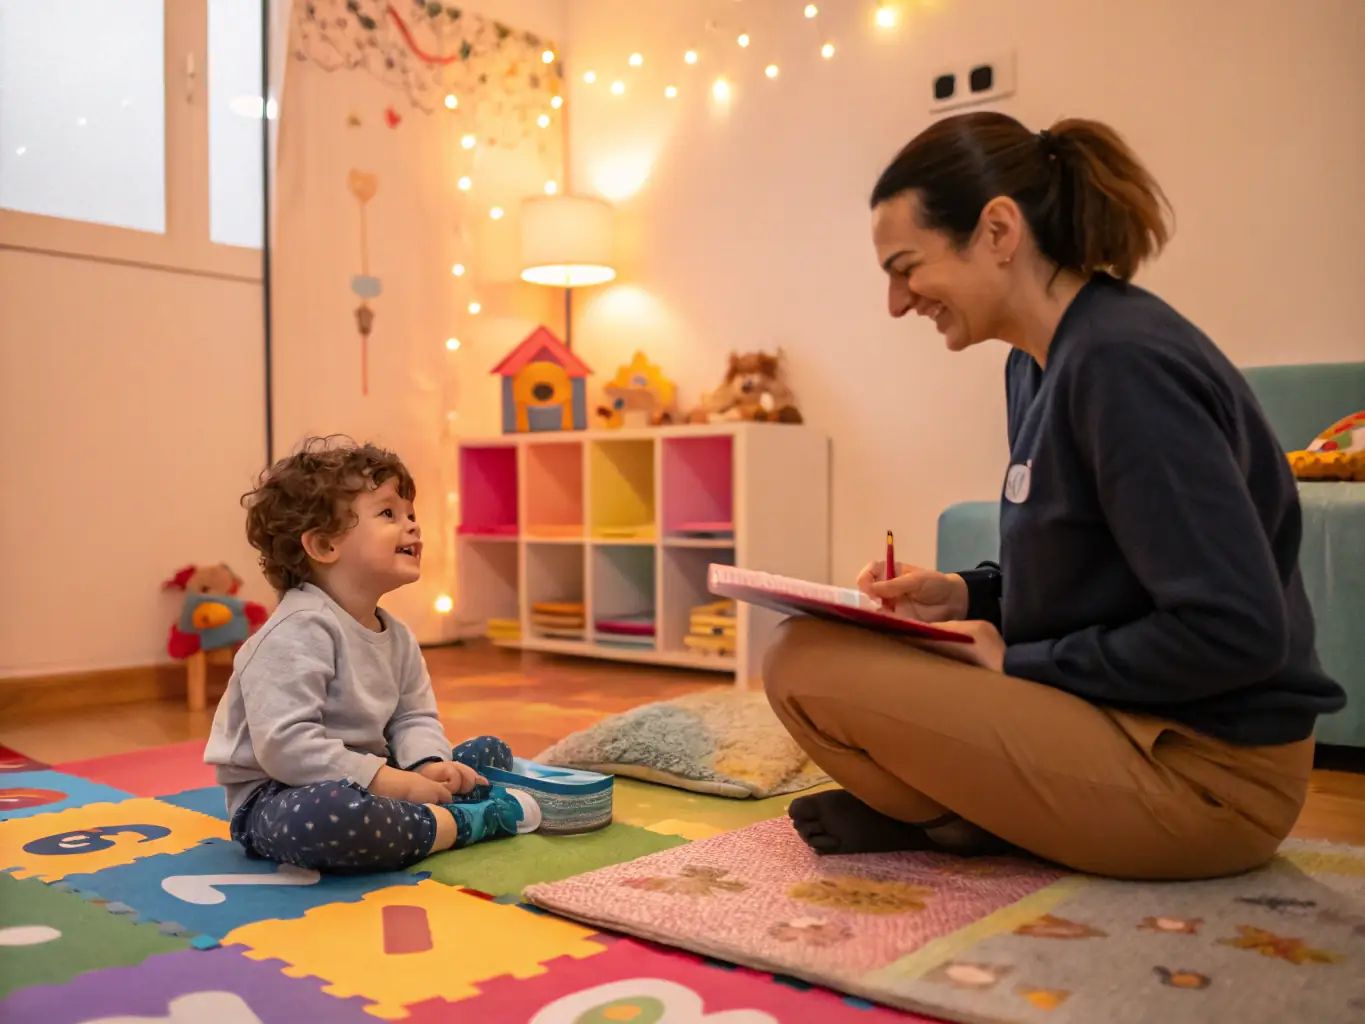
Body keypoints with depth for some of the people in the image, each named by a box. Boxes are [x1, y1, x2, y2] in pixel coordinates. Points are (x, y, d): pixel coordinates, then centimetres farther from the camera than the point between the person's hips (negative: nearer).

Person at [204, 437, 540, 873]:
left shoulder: (395, 635, 8)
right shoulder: (298, 632, -22)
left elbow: (415, 716, 11)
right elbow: (285, 744, -30)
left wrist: (427, 765, -13)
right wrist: (389, 781, -29)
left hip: (360, 782, 9)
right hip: (280, 795, -9)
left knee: (490, 752, 12)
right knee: (328, 815, -45)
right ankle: (460, 823, -21)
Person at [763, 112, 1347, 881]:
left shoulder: (1124, 361, -21)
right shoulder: (1040, 362, 7)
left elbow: (1232, 630, -25)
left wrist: (1018, 664, -15)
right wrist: (966, 596, 0)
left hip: (1204, 769, -9)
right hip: (1126, 721, 9)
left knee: (810, 666, -20)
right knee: (808, 642, 11)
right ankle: (986, 809, 3)